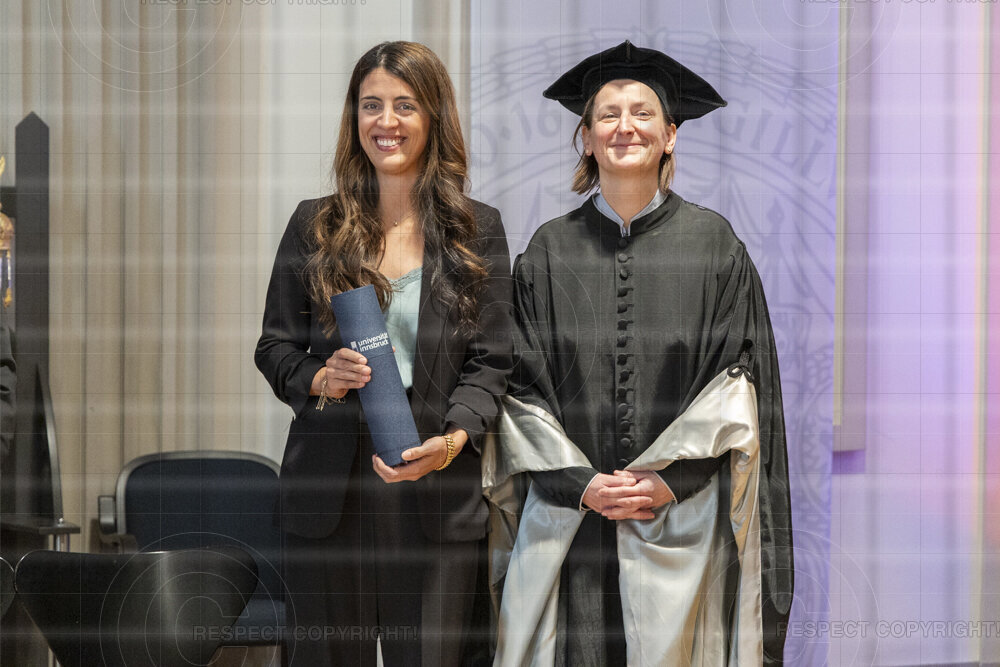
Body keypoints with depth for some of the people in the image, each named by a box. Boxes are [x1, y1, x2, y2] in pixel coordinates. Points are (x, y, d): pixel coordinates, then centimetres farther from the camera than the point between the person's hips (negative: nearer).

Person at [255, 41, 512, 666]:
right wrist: (317, 379, -11)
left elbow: (490, 362, 2)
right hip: (329, 490, 1)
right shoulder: (315, 224, 8)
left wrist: (453, 438, -16)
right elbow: (275, 345, 11)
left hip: (435, 493, -1)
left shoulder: (477, 230, 6)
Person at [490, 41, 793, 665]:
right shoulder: (551, 250, 6)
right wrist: (580, 482, -9)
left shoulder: (713, 243, 3)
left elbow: (738, 377, -1)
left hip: (685, 517, -1)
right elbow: (524, 385, 3)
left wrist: (668, 478, -11)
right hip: (571, 520, 1)